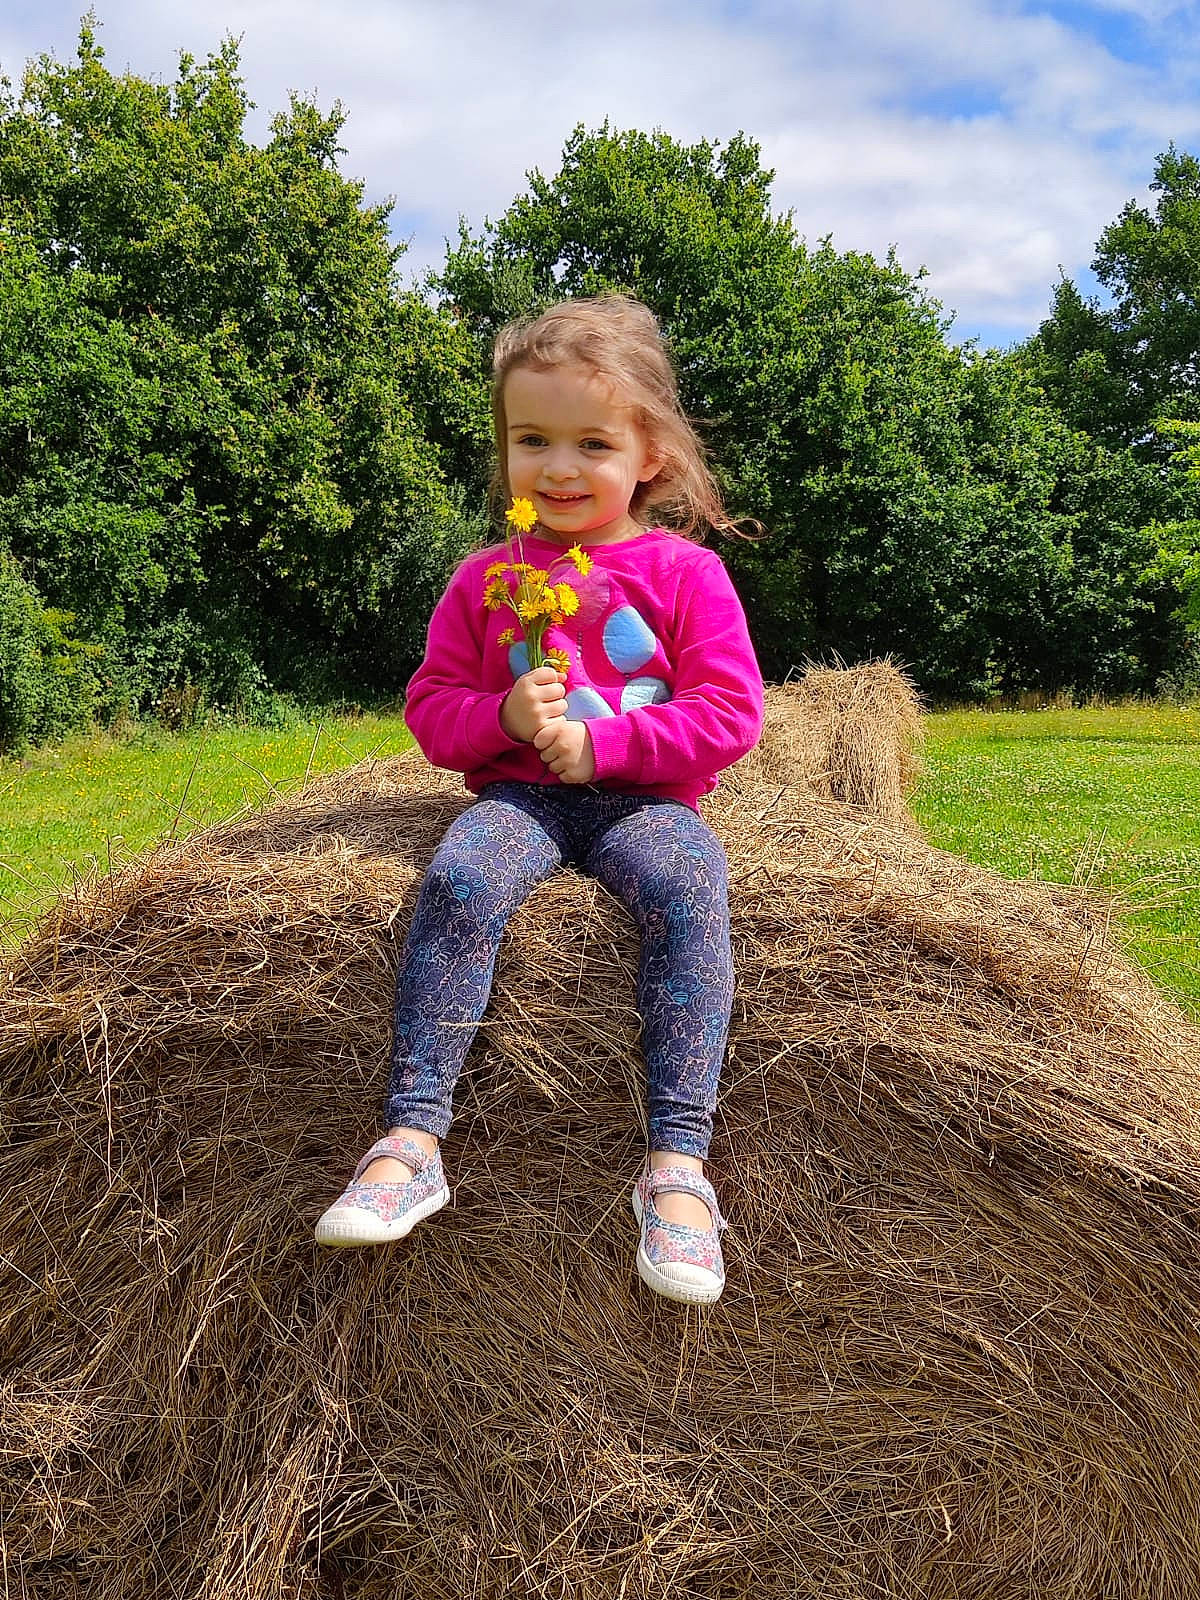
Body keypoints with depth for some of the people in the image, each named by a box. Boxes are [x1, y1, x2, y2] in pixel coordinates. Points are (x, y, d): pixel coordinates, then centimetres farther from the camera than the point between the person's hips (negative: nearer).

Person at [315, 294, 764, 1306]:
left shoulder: (684, 572, 4)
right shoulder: (487, 581, 12)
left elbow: (732, 715, -2)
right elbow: (432, 709, 13)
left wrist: (599, 742, -12)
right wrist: (504, 718, -10)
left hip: (643, 797, -1)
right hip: (518, 794, 2)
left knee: (689, 890, -34)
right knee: (458, 878, -31)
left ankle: (679, 1162, -34)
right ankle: (412, 1137, -30)